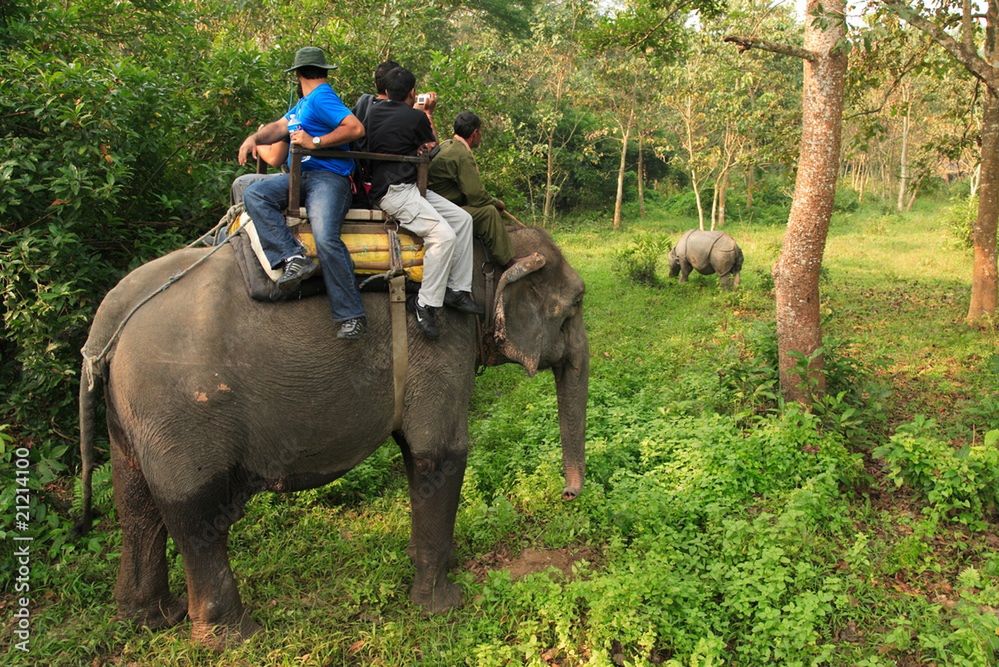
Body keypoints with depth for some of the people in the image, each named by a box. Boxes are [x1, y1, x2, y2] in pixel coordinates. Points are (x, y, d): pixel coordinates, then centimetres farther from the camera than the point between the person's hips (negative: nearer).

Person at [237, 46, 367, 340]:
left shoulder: (322, 97, -3)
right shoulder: (303, 104, 27)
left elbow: (356, 128, -16)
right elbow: (279, 127, 25)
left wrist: (315, 142, -14)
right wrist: (255, 137, 4)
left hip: (329, 176, -9)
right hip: (300, 175, 9)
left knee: (326, 238, -28)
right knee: (254, 195, -11)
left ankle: (352, 316, -24)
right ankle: (294, 258, -22)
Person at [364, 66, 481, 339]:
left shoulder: (374, 111, 13)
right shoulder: (415, 117, -8)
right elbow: (433, 146, 12)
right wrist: (428, 113, 26)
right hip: (395, 191, -9)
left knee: (462, 218, 5)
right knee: (443, 235, -23)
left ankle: (458, 290, 4)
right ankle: (425, 304, -18)